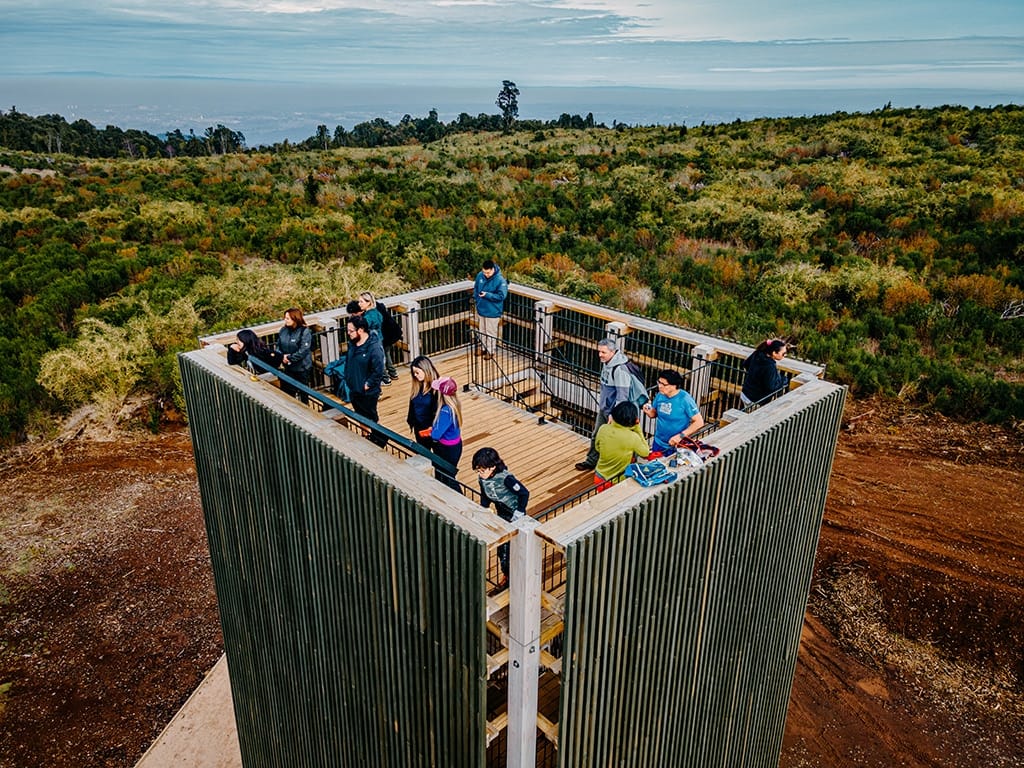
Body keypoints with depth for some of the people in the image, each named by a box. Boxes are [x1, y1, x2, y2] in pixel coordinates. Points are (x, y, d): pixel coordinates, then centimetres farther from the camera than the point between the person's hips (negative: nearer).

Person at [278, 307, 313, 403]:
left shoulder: (305, 331, -19)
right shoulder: (283, 330, -2)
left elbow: (303, 351, -24)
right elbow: (279, 346, 5)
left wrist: (289, 358, -19)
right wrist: (282, 356, -14)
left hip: (302, 367, -5)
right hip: (289, 367, 5)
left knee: (303, 391, 13)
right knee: (289, 391, 14)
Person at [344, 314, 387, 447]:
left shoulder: (374, 347, -24)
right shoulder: (352, 343, 0)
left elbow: (378, 371, -23)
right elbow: (347, 362, 15)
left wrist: (368, 385, -18)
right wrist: (347, 379, 9)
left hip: (368, 393, -8)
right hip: (354, 390, 8)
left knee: (371, 420, 7)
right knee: (361, 419, 20)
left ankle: (379, 441, 25)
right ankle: (371, 439, 37)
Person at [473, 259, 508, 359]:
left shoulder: (500, 280, -23)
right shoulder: (480, 275, -6)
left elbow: (501, 296, -21)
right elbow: (475, 287, 11)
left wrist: (487, 295, -27)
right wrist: (476, 297, -3)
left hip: (493, 311, -6)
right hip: (480, 309, 6)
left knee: (491, 332, 9)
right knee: (481, 330, 22)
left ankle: (490, 351, 26)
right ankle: (483, 347, 40)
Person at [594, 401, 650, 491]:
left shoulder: (603, 429, -17)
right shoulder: (633, 437, -25)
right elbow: (645, 453, -5)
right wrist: (637, 428, -8)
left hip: (600, 478, 4)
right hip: (617, 483, -3)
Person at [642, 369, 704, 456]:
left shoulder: (685, 399, -21)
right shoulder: (660, 395, -6)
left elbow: (699, 422, -19)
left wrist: (681, 435, -25)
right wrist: (648, 411, -14)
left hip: (676, 446, -5)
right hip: (658, 443, 5)